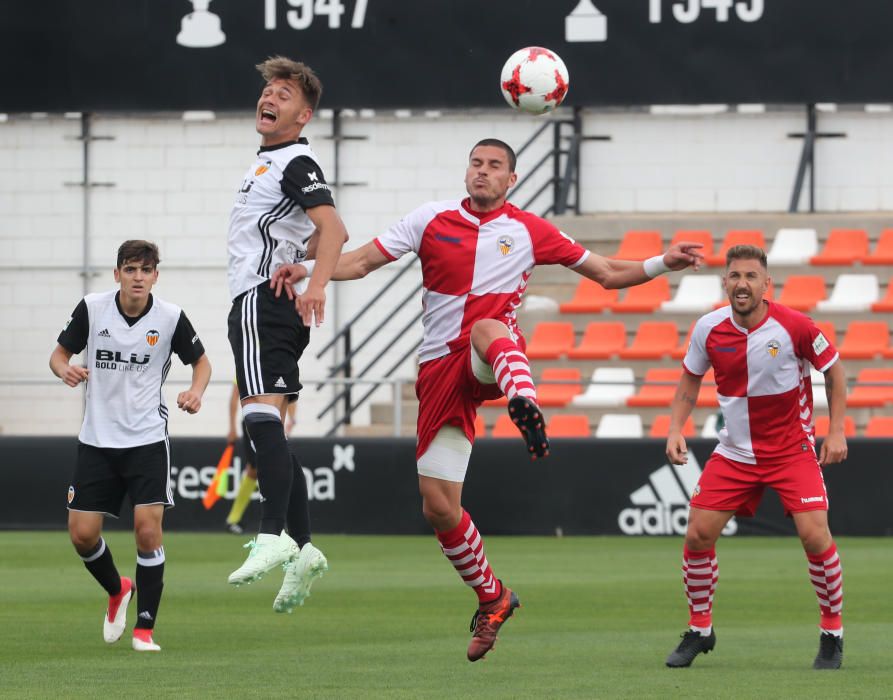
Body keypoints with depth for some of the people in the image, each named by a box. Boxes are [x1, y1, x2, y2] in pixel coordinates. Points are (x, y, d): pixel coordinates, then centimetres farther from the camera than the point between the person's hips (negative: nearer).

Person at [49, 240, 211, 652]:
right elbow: (59, 354, 6)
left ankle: (145, 628, -1)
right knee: (82, 533, -1)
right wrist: (65, 370, -18)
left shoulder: (170, 318, -7)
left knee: (148, 531, -14)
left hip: (147, 440, -2)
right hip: (97, 440, 2)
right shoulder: (92, 309, -5)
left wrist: (196, 392, -12)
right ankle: (117, 590, 30)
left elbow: (201, 361, 9)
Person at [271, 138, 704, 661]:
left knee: (487, 327, -41)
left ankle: (525, 403, -73)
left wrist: (663, 263, -1)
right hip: (441, 370, 3)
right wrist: (306, 269, -10)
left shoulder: (528, 230, 7)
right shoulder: (433, 220, 9)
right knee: (438, 506, -1)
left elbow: (607, 273, 14)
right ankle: (493, 599, 20)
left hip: (493, 361, -3)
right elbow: (362, 261, 7)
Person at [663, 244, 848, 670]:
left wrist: (836, 431, -6)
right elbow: (690, 380, 9)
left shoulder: (794, 327, -16)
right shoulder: (709, 329, -8)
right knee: (697, 535, -5)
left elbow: (833, 368, -1)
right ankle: (699, 630, 15)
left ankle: (832, 633, 4)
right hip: (734, 454, 3)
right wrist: (675, 429, -3)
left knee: (815, 536, -16)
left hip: (792, 450, -3)